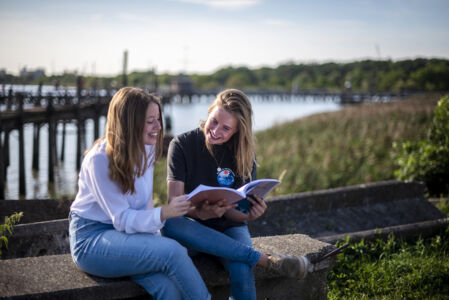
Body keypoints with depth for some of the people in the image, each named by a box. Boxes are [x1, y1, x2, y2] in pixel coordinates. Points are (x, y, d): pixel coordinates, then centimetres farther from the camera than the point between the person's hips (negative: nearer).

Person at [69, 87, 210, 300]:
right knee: (172, 251, -29)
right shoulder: (99, 159, -17)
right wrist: (163, 213, -34)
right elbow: (122, 219, -19)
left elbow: (144, 207, 9)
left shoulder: (146, 151, 4)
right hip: (91, 239, -6)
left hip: (128, 234, 6)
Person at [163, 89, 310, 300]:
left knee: (242, 273, -34)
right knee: (169, 224, -38)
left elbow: (235, 211, -4)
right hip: (193, 228, 0)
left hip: (229, 228, 0)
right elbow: (174, 200, -12)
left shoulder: (244, 154, 0)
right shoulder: (182, 145, -5)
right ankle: (266, 260, -35)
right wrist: (200, 212, -34)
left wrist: (250, 214, -29)